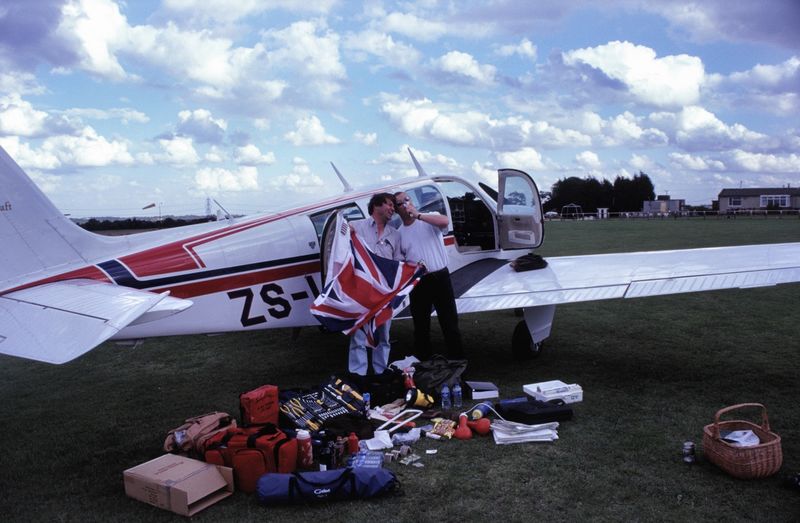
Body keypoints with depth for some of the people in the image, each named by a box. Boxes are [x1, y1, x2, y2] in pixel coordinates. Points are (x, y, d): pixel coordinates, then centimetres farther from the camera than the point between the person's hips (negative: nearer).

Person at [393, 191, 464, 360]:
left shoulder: (430, 219, 0)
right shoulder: (399, 233, 9)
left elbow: (445, 221, -23)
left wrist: (418, 215, -23)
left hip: (440, 277, -3)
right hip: (417, 282, 3)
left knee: (449, 320, 1)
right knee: (420, 324, 11)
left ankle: (457, 359, 10)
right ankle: (423, 361, 22)